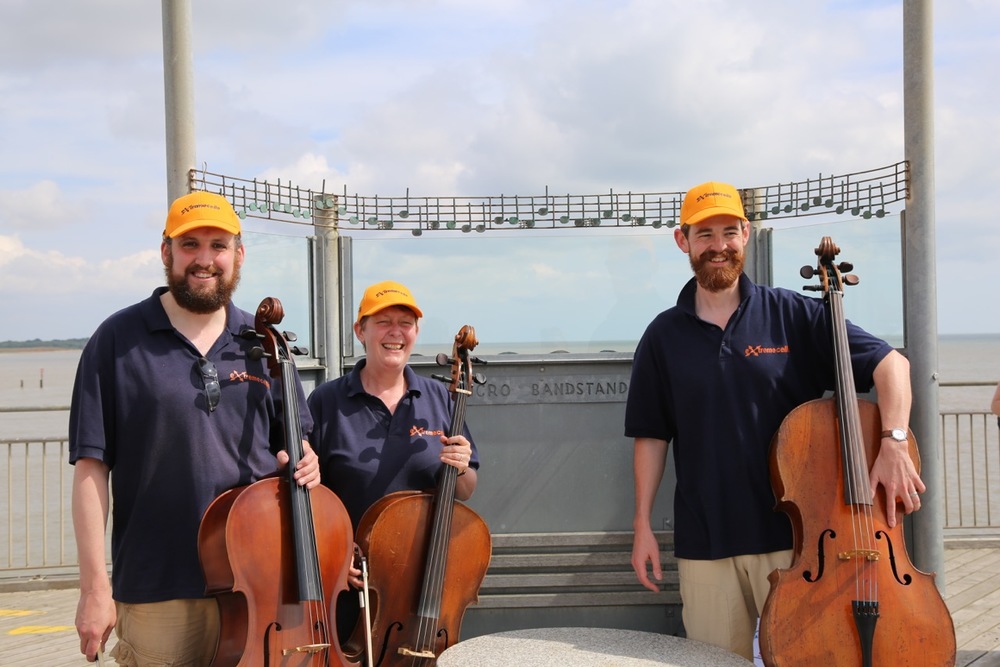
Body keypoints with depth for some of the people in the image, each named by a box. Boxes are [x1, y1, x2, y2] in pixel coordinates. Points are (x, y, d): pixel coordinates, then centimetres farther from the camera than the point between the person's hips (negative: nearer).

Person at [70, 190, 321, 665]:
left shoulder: (261, 344, 7)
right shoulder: (118, 340, -3)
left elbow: (295, 440, 17)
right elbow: (91, 468, -6)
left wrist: (302, 461, -7)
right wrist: (95, 588, -10)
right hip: (159, 595, -3)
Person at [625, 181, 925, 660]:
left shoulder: (793, 315, -2)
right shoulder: (664, 336, 4)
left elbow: (890, 363, -4)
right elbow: (651, 436, 7)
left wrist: (893, 443, -19)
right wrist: (642, 524, 3)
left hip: (791, 532, -1)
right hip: (704, 543, 1)